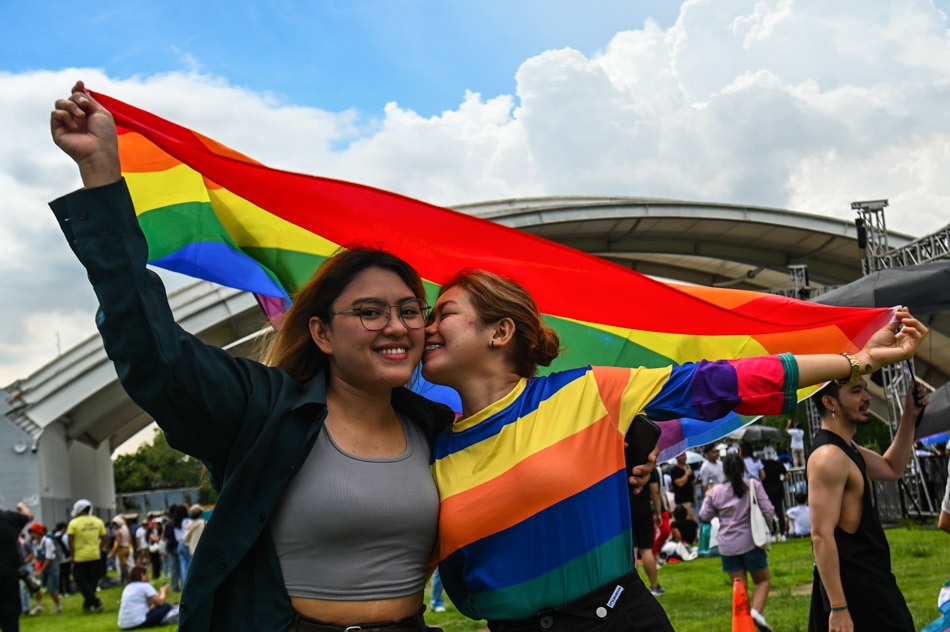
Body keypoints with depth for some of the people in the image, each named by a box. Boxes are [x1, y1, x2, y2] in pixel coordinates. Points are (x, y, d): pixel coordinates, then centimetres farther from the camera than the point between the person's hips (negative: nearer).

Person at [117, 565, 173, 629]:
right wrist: (163, 591, 15)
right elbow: (160, 602, -4)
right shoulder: (145, 586, -2)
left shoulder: (128, 587, 21)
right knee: (167, 606, 3)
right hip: (138, 623, -8)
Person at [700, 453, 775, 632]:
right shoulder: (753, 486, -5)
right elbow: (768, 511, -6)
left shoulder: (716, 491, 0)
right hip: (750, 542, -2)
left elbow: (705, 515, 10)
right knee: (763, 579, 13)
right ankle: (756, 611, -11)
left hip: (727, 546, 2)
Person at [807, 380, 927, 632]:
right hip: (856, 589, -10)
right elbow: (821, 535, -24)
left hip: (866, 582, 10)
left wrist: (909, 416, 15)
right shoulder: (829, 457, -19)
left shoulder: (846, 449, 13)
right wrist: (838, 607, -26)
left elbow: (892, 469, 28)